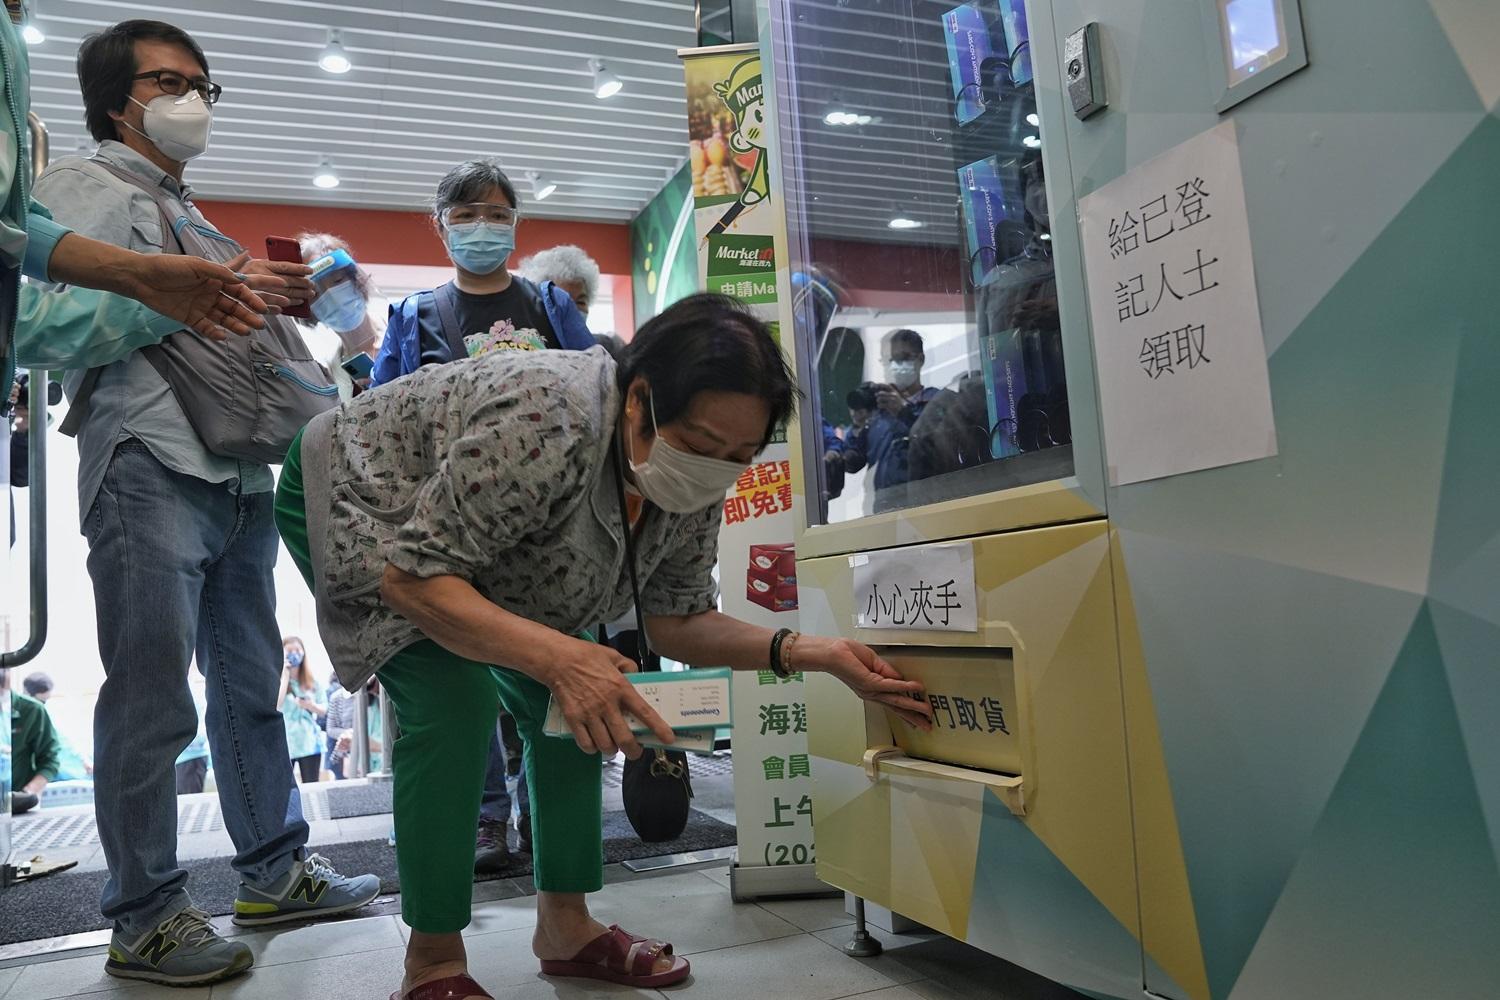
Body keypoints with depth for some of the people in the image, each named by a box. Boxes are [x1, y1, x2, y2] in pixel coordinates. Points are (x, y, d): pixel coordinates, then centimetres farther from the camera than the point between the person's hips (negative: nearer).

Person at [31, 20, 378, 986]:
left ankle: (276, 870, 22)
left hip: (240, 476, 8)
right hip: (152, 470, -8)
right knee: (152, 704, -5)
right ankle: (147, 918, 6)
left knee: (251, 684, 11)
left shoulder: (193, 217, 29)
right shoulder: (82, 187, 6)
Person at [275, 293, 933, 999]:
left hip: (476, 558, 7)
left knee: (574, 705, -2)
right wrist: (559, 657, -49)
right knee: (457, 700, -25)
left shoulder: (695, 484, -18)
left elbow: (676, 621, -10)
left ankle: (566, 927, 14)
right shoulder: (547, 424, -42)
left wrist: (807, 652, -23)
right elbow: (411, 577, -37)